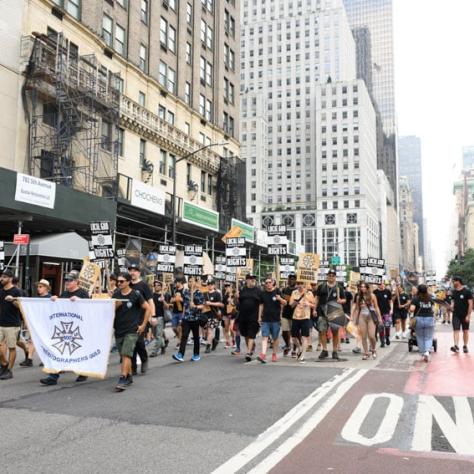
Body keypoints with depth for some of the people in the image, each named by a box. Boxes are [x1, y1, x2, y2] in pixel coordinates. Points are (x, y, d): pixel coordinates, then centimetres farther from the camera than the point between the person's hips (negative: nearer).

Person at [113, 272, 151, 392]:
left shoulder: (136, 294, -6)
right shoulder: (116, 295, 6)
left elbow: (148, 309, -3)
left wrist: (143, 325, -5)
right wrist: (116, 305, -11)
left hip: (131, 330, -5)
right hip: (118, 330, 5)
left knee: (126, 354, -15)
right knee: (123, 355, 13)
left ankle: (122, 380, -15)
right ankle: (129, 377, 29)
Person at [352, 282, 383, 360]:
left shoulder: (372, 296, 2)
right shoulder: (358, 297, 9)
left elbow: (376, 307, 5)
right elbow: (357, 309, 14)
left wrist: (379, 317, 1)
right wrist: (354, 318, 10)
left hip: (371, 316, -2)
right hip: (362, 317, 3)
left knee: (371, 336, -11)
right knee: (363, 337, 0)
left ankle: (373, 349, 17)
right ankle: (366, 353, 10)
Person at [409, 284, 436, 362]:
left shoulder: (415, 299, -6)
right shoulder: (430, 299, 4)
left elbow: (411, 309, -16)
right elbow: (432, 307, 13)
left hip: (419, 319, -1)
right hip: (429, 319, 1)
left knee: (420, 338, 11)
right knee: (428, 338, 6)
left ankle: (423, 354, 15)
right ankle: (427, 351, -15)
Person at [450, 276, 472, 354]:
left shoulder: (467, 291, -9)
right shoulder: (453, 292, 6)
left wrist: (468, 315, -13)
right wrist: (452, 305, -5)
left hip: (465, 315, -3)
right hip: (456, 315, 3)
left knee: (465, 331, 9)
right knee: (456, 330, -7)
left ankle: (465, 346, 19)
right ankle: (456, 346, -13)